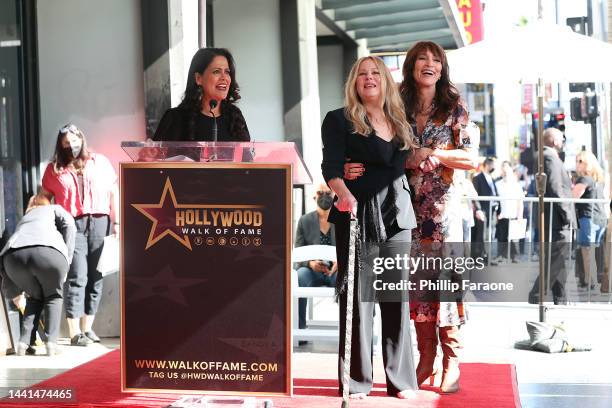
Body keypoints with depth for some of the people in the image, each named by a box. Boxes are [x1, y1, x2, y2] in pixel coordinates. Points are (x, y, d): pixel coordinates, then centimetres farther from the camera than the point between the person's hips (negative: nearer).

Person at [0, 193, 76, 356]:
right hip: (48, 252, -3)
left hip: (14, 256, 3)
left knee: (35, 297, 29)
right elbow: (69, 224, 11)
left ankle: (24, 342, 16)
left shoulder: (22, 221, 43)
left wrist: (14, 294, 54)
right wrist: (67, 261, 10)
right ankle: (51, 342, 8)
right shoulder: (54, 209, 36)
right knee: (53, 297, 23)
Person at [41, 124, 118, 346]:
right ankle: (75, 333, -8)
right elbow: (44, 199, 12)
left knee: (95, 278, 3)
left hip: (99, 222, 2)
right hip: (72, 225, -2)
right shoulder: (54, 169, 12)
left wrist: (116, 221, 6)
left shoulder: (100, 162, 15)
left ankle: (87, 328, 11)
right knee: (76, 278, -9)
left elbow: (113, 193, 13)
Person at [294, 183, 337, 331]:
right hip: (312, 270, 0)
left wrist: (340, 262, -20)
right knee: (299, 277, -35)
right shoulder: (304, 221, 7)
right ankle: (299, 329, -30)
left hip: (336, 270, 0)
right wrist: (310, 263, -20)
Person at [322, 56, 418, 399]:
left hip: (397, 216, 5)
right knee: (357, 296, -4)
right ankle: (356, 381, 3)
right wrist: (344, 192, -29)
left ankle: (400, 379, 12)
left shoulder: (401, 122, 16)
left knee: (397, 297, 6)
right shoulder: (340, 120, 1)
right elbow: (331, 166, -12)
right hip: (358, 216, -4)